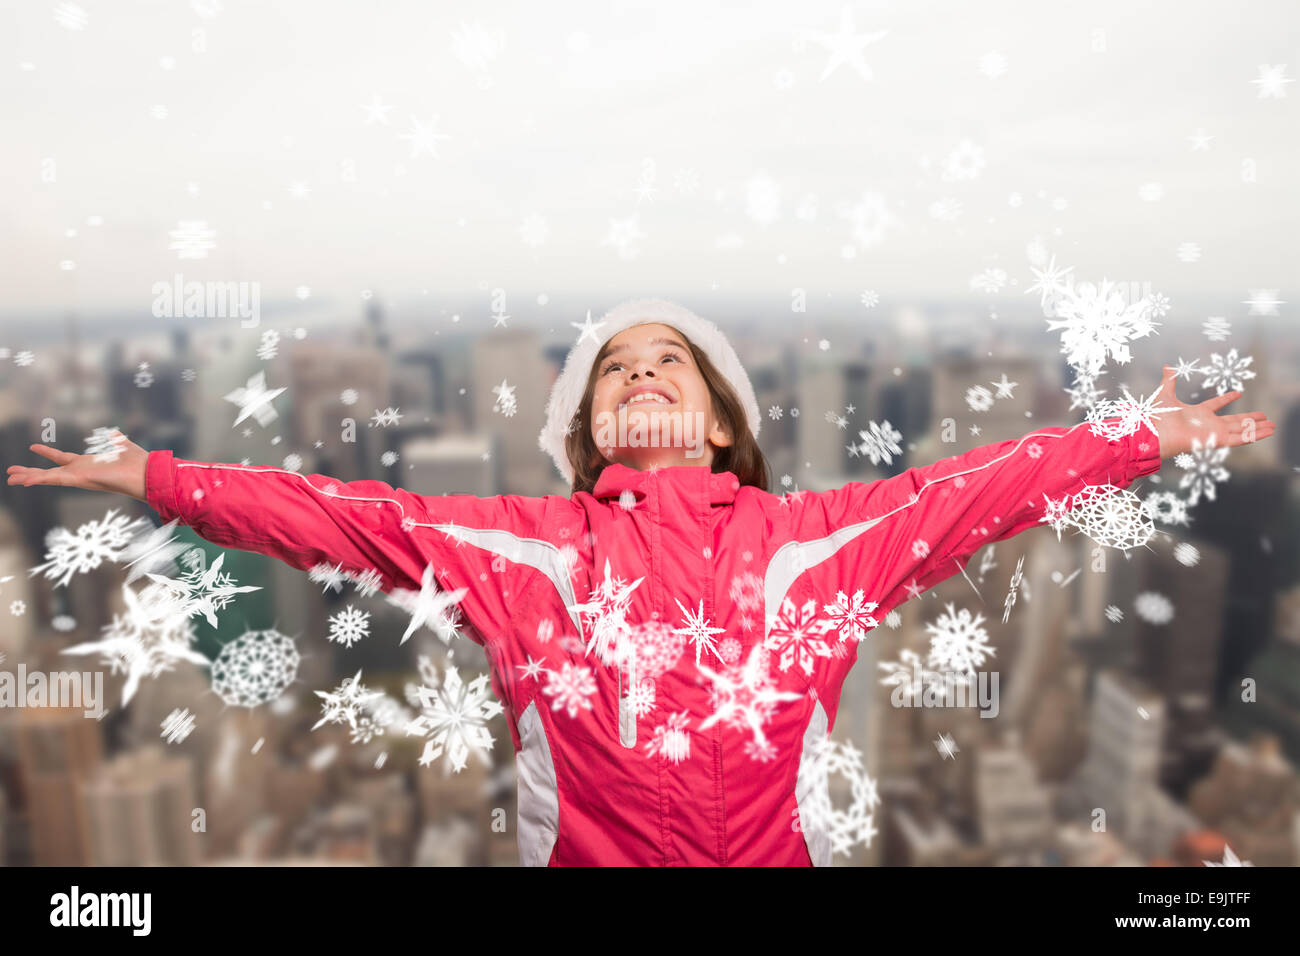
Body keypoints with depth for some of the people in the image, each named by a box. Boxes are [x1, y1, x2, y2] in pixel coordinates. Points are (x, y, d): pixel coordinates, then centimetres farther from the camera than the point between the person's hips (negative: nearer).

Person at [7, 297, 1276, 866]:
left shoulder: (814, 536, 6)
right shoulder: (521, 543, 5)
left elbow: (982, 486, 6)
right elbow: (345, 518, 4)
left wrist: (1143, 442, 7)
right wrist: (160, 481, 3)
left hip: (779, 846, 1)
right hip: (586, 847, 0)